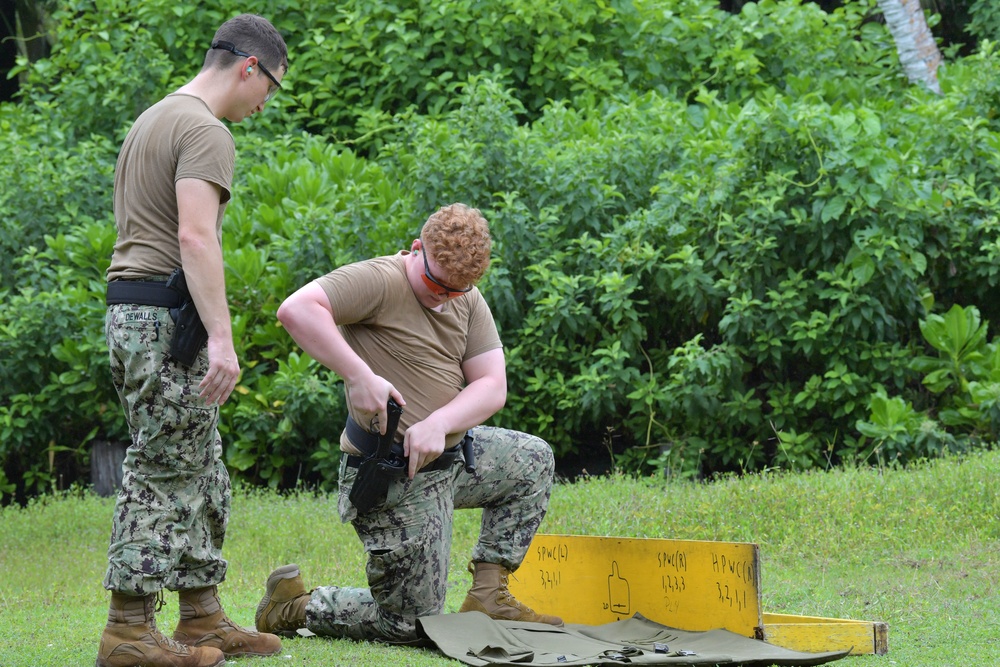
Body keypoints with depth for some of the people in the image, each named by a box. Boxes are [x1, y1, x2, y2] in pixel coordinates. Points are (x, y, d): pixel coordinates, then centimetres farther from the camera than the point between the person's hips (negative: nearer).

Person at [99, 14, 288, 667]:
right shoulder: (205, 132, -12)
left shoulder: (153, 120, 20)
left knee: (200, 473, 13)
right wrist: (221, 337, -27)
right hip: (167, 316, -10)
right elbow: (195, 236, -23)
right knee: (164, 472, -7)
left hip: (129, 308, 10)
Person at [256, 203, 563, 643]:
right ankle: (291, 605, 13)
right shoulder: (379, 281, -17)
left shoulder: (469, 302, 7)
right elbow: (296, 310, -32)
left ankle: (487, 596, 18)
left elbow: (492, 387, -3)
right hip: (397, 482, -8)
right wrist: (359, 375, -35)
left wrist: (438, 424, -22)